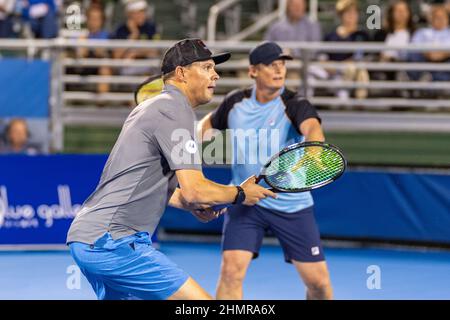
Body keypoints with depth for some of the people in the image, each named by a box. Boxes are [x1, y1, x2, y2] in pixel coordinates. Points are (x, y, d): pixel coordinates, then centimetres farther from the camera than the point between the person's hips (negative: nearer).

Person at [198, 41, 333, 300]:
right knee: (232, 269, -16)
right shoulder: (236, 102, -2)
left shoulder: (295, 105, -14)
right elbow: (209, 123, 21)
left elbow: (312, 128, -38)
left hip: (293, 205, -2)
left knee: (318, 281, 0)